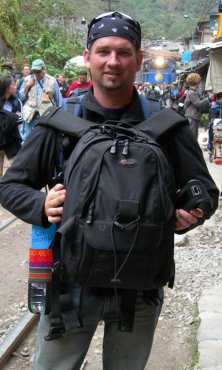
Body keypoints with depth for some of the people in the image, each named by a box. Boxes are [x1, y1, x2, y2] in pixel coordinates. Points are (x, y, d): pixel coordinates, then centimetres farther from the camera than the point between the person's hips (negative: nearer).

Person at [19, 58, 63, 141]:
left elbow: (58, 99, 4)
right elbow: (21, 96, 7)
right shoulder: (28, 79, 4)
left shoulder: (52, 81, -2)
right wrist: (27, 86, -7)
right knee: (26, 138, 7)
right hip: (30, 114, 2)